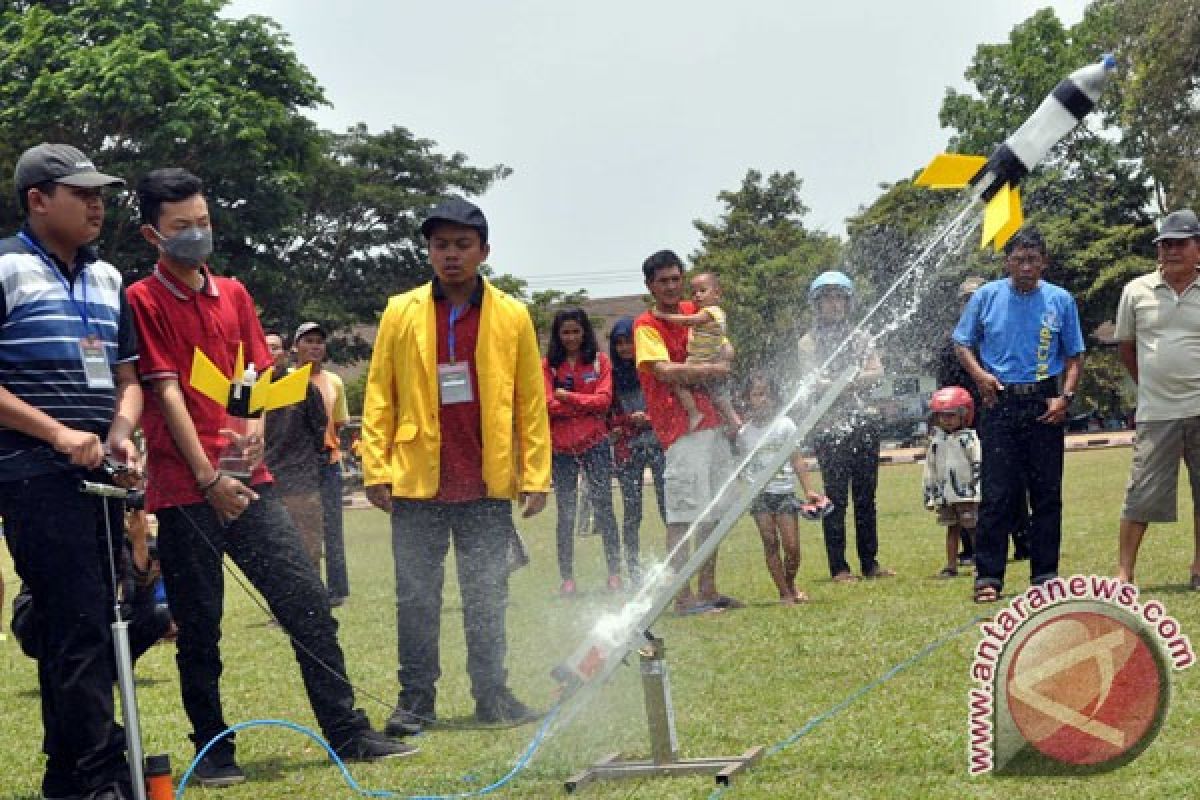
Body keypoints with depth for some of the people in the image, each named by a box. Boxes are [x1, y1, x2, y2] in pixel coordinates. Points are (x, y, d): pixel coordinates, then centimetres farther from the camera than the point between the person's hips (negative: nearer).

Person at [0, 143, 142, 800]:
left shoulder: (106, 278, 17)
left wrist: (120, 431, 1)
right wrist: (56, 432, -16)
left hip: (98, 473, 7)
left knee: (77, 627, 11)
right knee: (80, 625, -12)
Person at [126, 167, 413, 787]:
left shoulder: (234, 294, 15)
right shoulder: (143, 301, -3)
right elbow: (167, 392, -9)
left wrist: (255, 428, -8)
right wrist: (209, 479, -15)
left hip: (248, 480, 5)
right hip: (185, 489, -5)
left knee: (309, 603, 1)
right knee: (198, 628, 2)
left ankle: (346, 731, 9)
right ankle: (213, 751, 14)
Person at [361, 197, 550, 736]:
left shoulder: (512, 317, 4)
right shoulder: (401, 313, 4)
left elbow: (531, 401, 5)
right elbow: (379, 396, 5)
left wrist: (536, 474, -1)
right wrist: (376, 467, -2)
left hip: (488, 485, 0)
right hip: (417, 481, 0)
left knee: (487, 596, 8)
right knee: (416, 596, 4)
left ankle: (492, 695, 18)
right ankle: (415, 700, 13)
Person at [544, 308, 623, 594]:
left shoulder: (600, 361, 4)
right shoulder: (548, 365, 2)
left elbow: (604, 399, -6)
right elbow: (548, 404, -7)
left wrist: (568, 397, -12)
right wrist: (587, 405, -10)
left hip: (595, 444, 0)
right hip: (561, 447, 1)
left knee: (603, 508, 1)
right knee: (565, 513, 6)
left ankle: (614, 573, 6)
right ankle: (567, 577, 10)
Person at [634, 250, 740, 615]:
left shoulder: (693, 312, 12)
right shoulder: (647, 325, -7)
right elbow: (665, 370, -20)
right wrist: (711, 370, -13)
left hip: (710, 422, 8)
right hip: (681, 427, -8)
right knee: (683, 515, -8)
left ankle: (708, 589, 21)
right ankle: (683, 597, -7)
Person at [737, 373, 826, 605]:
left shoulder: (785, 425, 1)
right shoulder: (744, 432, 2)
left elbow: (796, 459, 2)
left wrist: (808, 490, -2)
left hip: (784, 490, 0)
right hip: (758, 492, 0)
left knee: (792, 546, -5)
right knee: (770, 542, -4)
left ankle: (790, 584, 20)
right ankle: (784, 593, 3)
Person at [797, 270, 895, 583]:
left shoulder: (860, 338, 14)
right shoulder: (808, 342, 5)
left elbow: (877, 372, 2)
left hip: (864, 423, 3)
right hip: (829, 427, -3)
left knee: (866, 496, 6)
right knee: (836, 497, -4)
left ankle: (870, 562, 12)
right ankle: (838, 567, -2)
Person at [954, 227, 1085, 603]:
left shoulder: (1060, 301, 5)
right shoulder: (987, 297, 3)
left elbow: (1074, 356, 10)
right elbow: (962, 343, 11)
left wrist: (1065, 396, -5)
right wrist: (979, 374, -7)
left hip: (1044, 406, 1)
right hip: (1000, 403, -1)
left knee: (1047, 493, 5)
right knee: (996, 494, -3)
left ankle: (1045, 575, 13)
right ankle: (988, 577, 1)